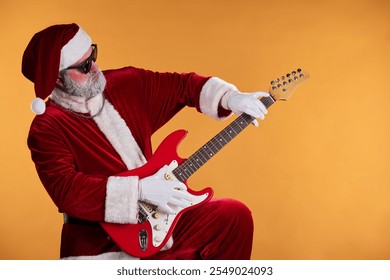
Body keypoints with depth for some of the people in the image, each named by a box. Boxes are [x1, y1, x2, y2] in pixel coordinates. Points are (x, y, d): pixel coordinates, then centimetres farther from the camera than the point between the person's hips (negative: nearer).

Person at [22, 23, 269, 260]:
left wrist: (230, 98, -7)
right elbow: (66, 191, -23)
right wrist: (139, 189, -26)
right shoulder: (46, 129, -14)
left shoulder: (126, 83, 2)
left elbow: (181, 85, 9)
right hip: (101, 240, -5)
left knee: (234, 214, -6)